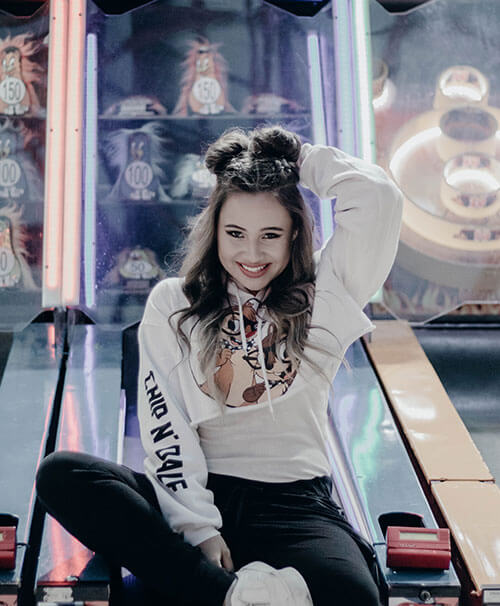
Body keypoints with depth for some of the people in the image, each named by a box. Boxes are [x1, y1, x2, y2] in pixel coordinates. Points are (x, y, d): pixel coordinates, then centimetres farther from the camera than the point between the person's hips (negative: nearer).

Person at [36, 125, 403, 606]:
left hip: (294, 503, -2)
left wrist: (301, 159, 11)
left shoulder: (323, 295, 10)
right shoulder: (172, 304, 10)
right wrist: (198, 528, -12)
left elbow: (378, 198, -3)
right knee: (60, 475, -27)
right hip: (198, 491, 2)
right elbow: (165, 427, 0)